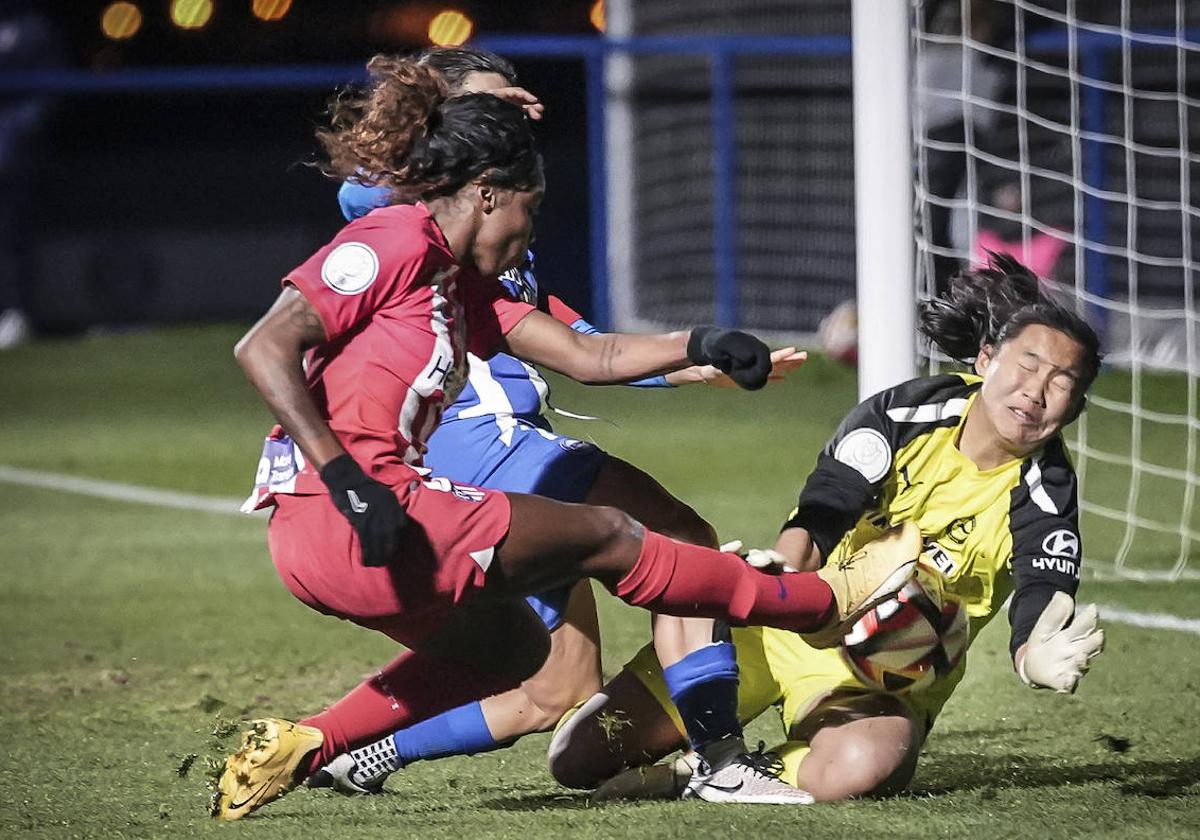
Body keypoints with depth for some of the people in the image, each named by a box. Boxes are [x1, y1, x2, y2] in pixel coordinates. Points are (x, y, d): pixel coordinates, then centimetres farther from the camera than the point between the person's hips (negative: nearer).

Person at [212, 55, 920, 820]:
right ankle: (827, 602, 17)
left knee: (511, 645, 29)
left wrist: (699, 347, -1)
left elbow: (588, 357, 13)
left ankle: (302, 749, 19)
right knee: (607, 539, 2)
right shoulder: (394, 243, -10)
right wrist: (345, 481, -24)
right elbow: (264, 349, -19)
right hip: (339, 523, -10)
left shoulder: (458, 285, 17)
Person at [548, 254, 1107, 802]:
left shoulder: (1044, 494, -14)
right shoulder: (905, 412, -12)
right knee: (576, 760, -7)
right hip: (790, 627, 1)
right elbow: (825, 506, -23)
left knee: (857, 769, -41)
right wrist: (787, 568, -47)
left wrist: (1037, 660, -53)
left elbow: (1041, 611, -26)